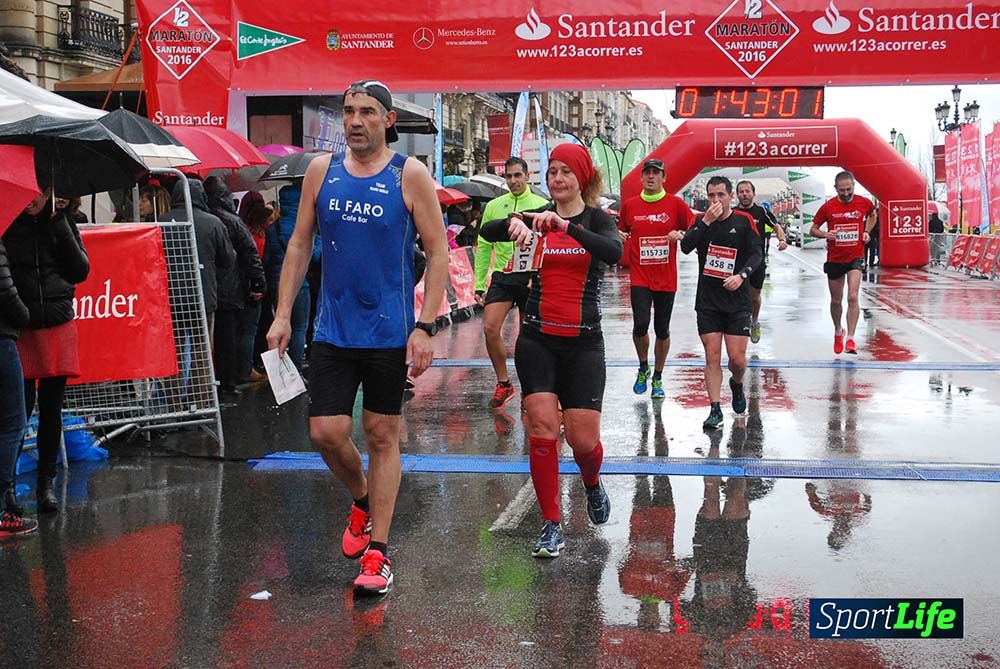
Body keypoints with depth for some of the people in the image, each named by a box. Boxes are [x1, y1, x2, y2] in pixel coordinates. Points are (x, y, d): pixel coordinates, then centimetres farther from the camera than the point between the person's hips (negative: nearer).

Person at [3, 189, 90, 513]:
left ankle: (46, 482, 18)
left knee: (51, 409, 7)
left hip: (58, 327, 3)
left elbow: (80, 271, -2)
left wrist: (60, 225, -7)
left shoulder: (60, 222, 8)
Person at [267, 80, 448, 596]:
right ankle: (363, 503, 31)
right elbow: (300, 243, 11)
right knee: (326, 432, 0)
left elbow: (438, 254, -5)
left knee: (382, 436, 5)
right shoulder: (321, 170, 4)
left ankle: (377, 551, 14)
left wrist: (425, 327, -13)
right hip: (333, 330, 3)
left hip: (388, 332, -3)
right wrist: (283, 314, 4)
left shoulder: (410, 175, -5)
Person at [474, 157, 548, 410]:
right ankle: (503, 384, 4)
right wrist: (479, 284, 5)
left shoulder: (542, 206, 0)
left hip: (531, 277, -2)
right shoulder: (494, 206, 7)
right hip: (502, 277, 2)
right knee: (490, 328, -12)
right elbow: (483, 247, 10)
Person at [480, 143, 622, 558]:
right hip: (537, 339, 2)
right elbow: (487, 231, -8)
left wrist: (566, 225, -32)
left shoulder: (596, 220, 1)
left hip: (583, 341, -1)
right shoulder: (536, 219, 7)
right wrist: (514, 223, -29)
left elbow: (614, 252, -22)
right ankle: (551, 525, 2)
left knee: (583, 438, -3)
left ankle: (592, 485, 32)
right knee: (542, 429, -9)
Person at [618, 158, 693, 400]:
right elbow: (621, 234, 17)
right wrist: (620, 237, -7)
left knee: (662, 330, 7)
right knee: (640, 325, -14)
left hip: (666, 279, 0)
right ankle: (643, 368, 14)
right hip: (640, 278, 0)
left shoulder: (675, 203, -1)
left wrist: (680, 234, -19)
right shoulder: (629, 205, 4)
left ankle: (657, 378, 25)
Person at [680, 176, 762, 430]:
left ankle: (737, 384, 31)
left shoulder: (744, 220, 0)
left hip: (737, 300, -1)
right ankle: (715, 410, 4)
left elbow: (756, 254, -5)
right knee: (712, 357, -2)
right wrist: (706, 221, -18)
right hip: (707, 300, 1)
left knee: (737, 358, -3)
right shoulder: (701, 220, 6)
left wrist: (741, 275, -21)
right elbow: (685, 246, -9)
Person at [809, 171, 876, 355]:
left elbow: (872, 215, 20)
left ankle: (850, 339, -15)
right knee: (836, 301, 13)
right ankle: (838, 331, 38)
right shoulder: (828, 206, -7)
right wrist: (826, 234, -20)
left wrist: (866, 232, 3)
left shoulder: (864, 202, -4)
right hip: (834, 259, 1)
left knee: (852, 297, -17)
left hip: (855, 257, -1)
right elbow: (813, 230, 1)